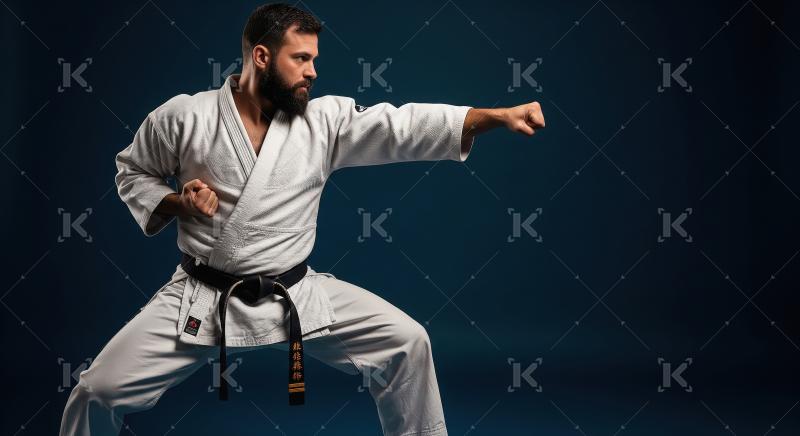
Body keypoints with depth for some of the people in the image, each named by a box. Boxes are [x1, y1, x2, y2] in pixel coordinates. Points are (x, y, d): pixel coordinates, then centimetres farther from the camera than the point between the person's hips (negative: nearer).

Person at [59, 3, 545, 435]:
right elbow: (133, 171, 8)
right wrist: (176, 204, -13)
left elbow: (405, 126, -12)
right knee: (100, 390, -8)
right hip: (202, 302, -2)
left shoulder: (325, 119, -4)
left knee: (406, 344, -5)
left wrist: (499, 115, -22)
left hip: (297, 297, 2)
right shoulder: (183, 116, -7)